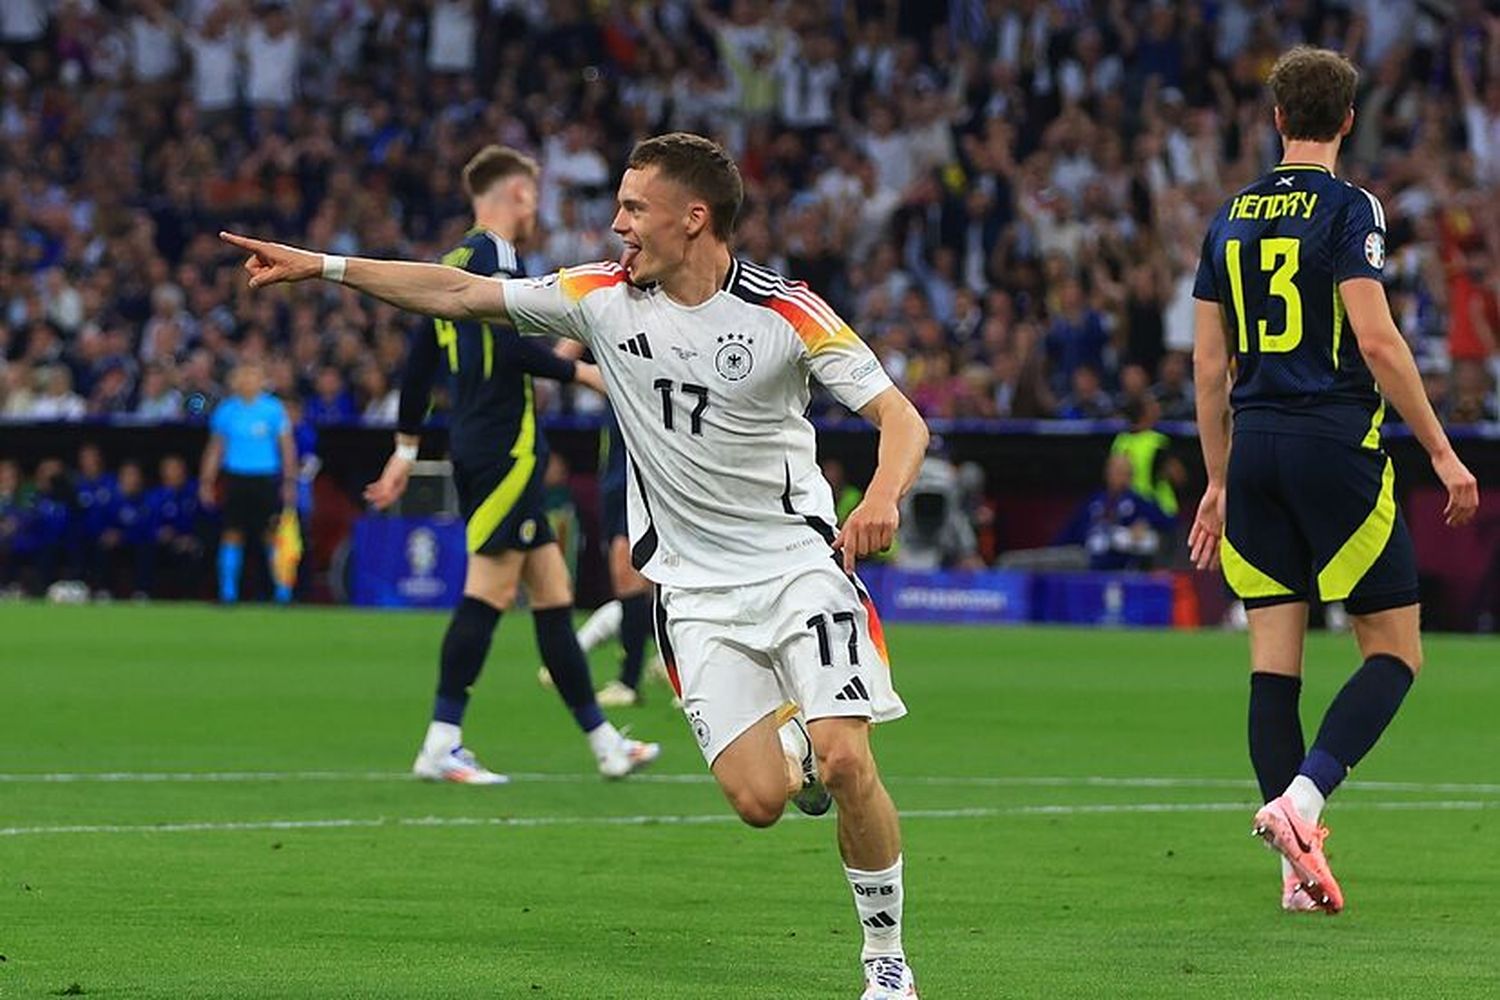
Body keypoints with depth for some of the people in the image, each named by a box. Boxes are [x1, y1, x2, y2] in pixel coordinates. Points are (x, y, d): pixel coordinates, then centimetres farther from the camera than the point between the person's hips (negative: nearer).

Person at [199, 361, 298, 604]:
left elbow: (287, 447, 2)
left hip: (266, 481, -2)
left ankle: (283, 593, 4)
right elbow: (215, 447, 12)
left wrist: (290, 481, -5)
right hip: (235, 479, 2)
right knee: (232, 536, -2)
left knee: (273, 536, -3)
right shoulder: (226, 410, 5)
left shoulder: (274, 409, 0)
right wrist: (206, 482, 7)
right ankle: (228, 592, 3)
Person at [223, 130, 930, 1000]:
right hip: (695, 592, 3)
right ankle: (795, 753, 27)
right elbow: (461, 294, 6)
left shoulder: (786, 311, -11)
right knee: (758, 800, -11)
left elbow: (901, 417, -11)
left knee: (846, 765, -19)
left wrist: (883, 498, -32)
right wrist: (321, 267, 4)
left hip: (799, 563, -3)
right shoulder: (605, 295, 0)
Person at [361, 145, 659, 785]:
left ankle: (603, 743, 14)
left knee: (551, 590, 11)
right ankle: (441, 746, -10)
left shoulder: (455, 263, 18)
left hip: (474, 444, 10)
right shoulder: (492, 257, -10)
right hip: (506, 444, -10)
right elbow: (513, 345, -23)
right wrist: (581, 372, -11)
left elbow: (418, 363, 21)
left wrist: (406, 449, 24)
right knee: (489, 592, -9)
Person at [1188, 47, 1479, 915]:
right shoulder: (1348, 208, -6)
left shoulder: (1232, 218, 11)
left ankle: (1299, 862, 3)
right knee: (1397, 650, 2)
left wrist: (1219, 480, 21)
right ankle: (1302, 796, -18)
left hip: (1255, 450, 6)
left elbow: (1209, 362, 13)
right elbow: (1377, 339, -14)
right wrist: (1442, 452, -8)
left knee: (1275, 662, 6)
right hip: (1335, 443, -6)